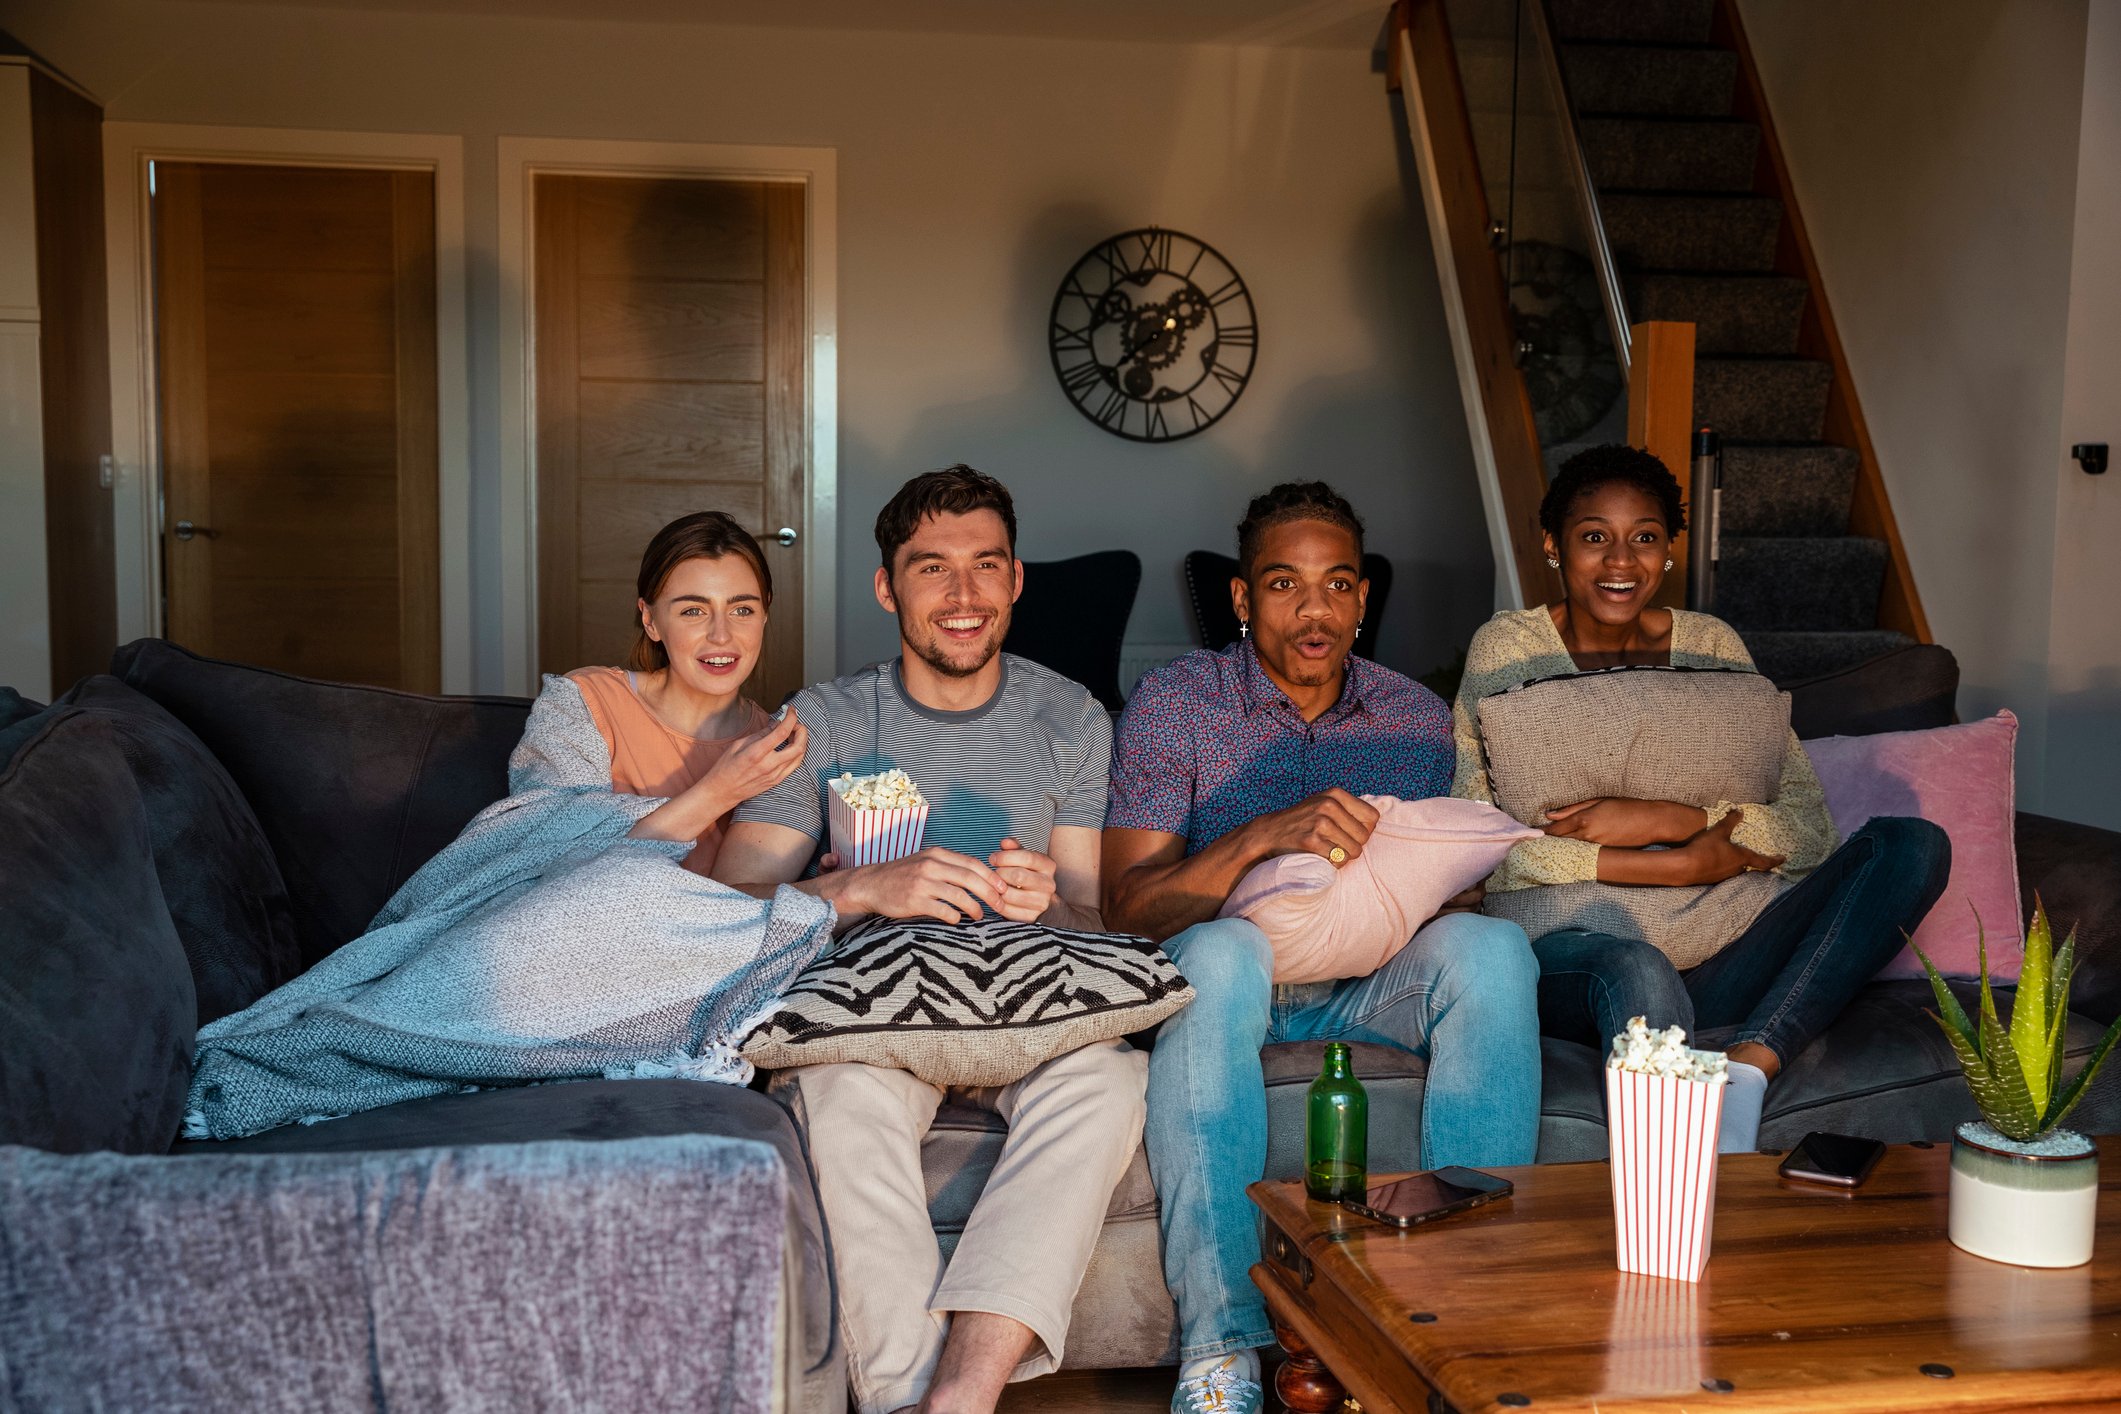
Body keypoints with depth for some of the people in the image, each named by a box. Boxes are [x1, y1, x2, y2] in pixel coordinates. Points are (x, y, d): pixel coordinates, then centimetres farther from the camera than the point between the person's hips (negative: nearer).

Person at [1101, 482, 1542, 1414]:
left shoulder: (1416, 718, 9)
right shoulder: (1176, 703, -2)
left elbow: (1456, 887, 13)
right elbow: (1126, 906, -11)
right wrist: (1264, 836, -27)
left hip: (1368, 988, 3)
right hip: (1230, 986, -3)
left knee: (1493, 948, -27)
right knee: (1221, 951, -37)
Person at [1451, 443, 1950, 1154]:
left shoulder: (1709, 645, 11)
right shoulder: (1511, 645, 1)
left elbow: (1809, 828, 2)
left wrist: (1664, 819, -16)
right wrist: (1685, 863, -15)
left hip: (1708, 967, 5)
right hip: (1568, 953, -4)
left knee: (1915, 845, -15)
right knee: (1639, 971, -39)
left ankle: (1745, 1068, -29)